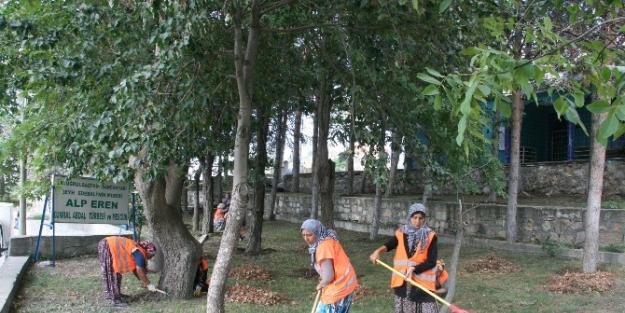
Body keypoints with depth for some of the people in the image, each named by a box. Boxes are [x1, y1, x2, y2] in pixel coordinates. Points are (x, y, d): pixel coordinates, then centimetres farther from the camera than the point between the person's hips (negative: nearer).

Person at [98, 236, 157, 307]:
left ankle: (114, 294, 30)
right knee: (111, 273, -6)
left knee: (115, 272, 18)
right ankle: (115, 300, -3)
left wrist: (143, 281, 24)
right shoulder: (140, 254, -10)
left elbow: (134, 269, 24)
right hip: (107, 247, -10)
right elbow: (139, 271, -12)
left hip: (110, 245, 10)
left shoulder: (137, 250, 16)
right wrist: (149, 285, -4)